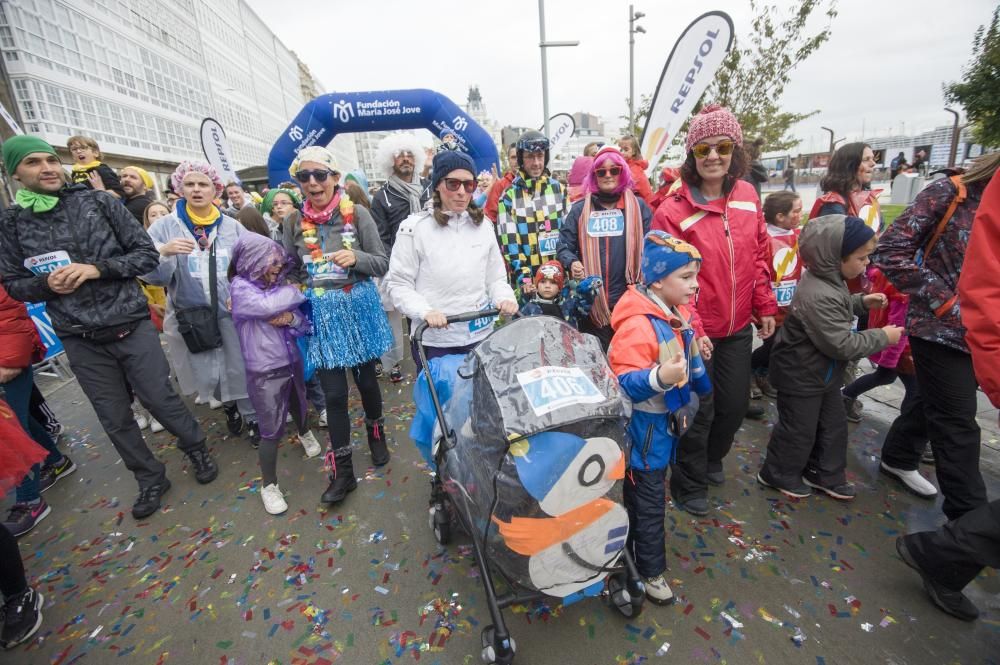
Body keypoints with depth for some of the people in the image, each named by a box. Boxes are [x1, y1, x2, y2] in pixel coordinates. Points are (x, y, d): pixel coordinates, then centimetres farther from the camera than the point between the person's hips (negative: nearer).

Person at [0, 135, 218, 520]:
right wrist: (47, 284, -11)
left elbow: (147, 254, -2)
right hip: (80, 340, 2)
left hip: (131, 326, -2)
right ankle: (150, 478, 30)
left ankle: (197, 449, 31)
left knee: (160, 399, 5)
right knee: (114, 418, 11)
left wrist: (98, 268, -15)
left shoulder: (99, 202, -1)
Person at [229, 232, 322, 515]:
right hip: (264, 372, -5)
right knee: (272, 430, 1)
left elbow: (304, 323, 3)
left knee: (299, 407, 27)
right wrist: (296, 290, -14)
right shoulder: (241, 288, -12)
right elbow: (269, 305, -32)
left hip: (292, 362, 5)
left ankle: (305, 433, 60)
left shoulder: (276, 282, 2)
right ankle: (268, 485, 21)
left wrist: (290, 318, -20)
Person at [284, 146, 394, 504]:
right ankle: (343, 471, 18)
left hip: (360, 307, -1)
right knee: (334, 393, 3)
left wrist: (356, 257, -23)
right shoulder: (295, 222, 3)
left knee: (366, 380, 13)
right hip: (321, 314, 1)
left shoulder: (356, 213, -4)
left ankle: (376, 434, 43)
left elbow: (382, 263, -5)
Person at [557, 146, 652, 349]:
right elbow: (564, 245, 9)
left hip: (629, 300, 0)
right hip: (592, 301, 0)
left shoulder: (638, 206, 8)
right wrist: (572, 262, -13)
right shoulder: (580, 209, 9)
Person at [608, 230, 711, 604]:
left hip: (667, 423, 10)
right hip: (645, 428, -9)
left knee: (650, 492, 25)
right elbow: (623, 383, -31)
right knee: (647, 499, 7)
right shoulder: (638, 325, -28)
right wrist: (660, 377, -45)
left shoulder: (678, 313, 2)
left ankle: (633, 548, 47)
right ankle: (650, 570, 28)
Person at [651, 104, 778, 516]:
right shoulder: (673, 210, -15)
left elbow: (758, 257, 11)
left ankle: (711, 459, 47)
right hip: (696, 331, -6)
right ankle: (689, 483, 30)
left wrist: (766, 306, 9)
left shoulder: (748, 196, 3)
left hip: (738, 327, 6)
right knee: (699, 409, 5)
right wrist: (691, 330, -20)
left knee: (735, 403, 18)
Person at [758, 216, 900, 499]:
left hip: (822, 369, 10)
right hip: (800, 374, -10)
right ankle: (778, 474, 27)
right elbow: (843, 345, -27)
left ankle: (825, 474, 38)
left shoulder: (830, 279, 0)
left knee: (833, 424, 21)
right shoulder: (818, 295, -33)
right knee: (799, 429, 7)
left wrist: (861, 302, 7)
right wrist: (882, 337, -14)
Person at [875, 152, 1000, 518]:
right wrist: (946, 304, -17)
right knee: (957, 423, 1)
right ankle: (969, 514, 15)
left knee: (935, 401, 21)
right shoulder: (949, 193, -10)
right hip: (940, 330, -6)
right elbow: (891, 251, -17)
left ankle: (898, 458, 43)